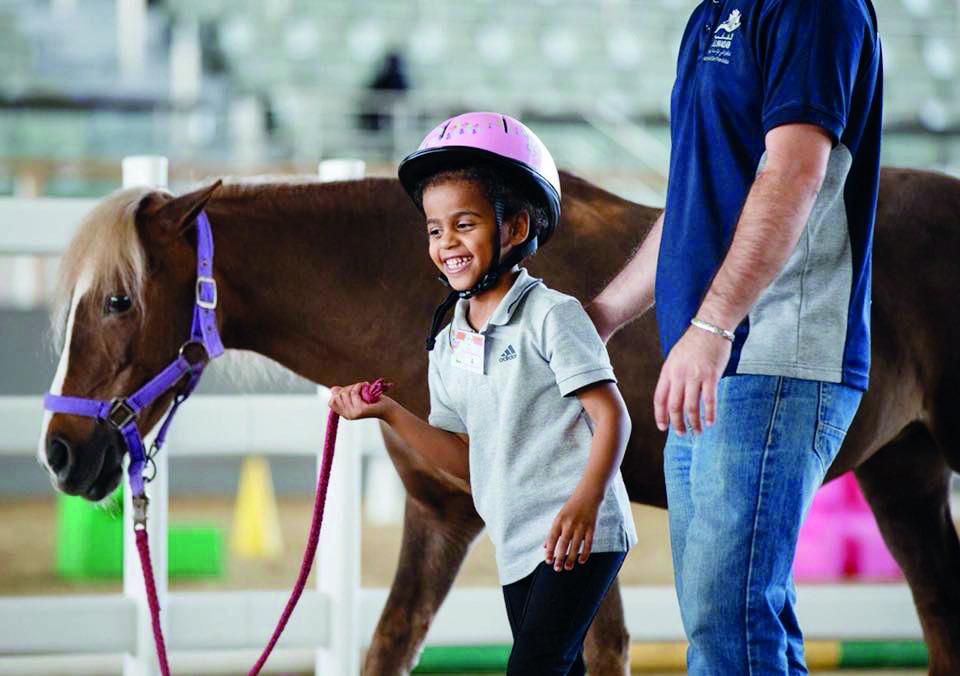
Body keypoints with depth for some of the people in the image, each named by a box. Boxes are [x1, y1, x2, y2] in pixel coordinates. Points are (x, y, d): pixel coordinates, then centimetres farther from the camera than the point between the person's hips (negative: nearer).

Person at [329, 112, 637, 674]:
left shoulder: (551, 315, -8)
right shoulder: (448, 346, 12)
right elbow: (468, 461, 13)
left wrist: (586, 498, -29)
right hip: (518, 546, 8)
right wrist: (391, 414, 3)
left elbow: (612, 417, -13)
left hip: (580, 537, -8)